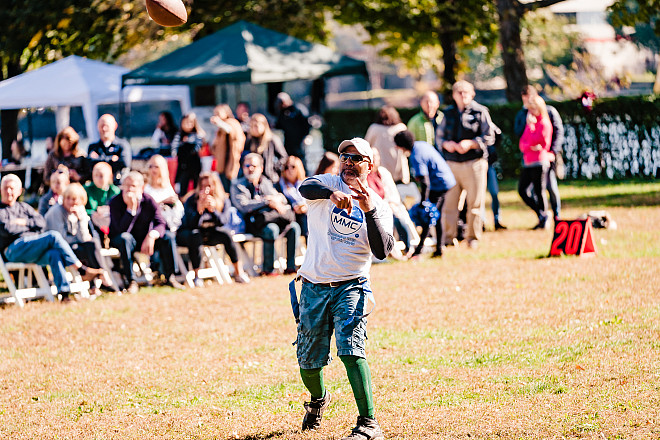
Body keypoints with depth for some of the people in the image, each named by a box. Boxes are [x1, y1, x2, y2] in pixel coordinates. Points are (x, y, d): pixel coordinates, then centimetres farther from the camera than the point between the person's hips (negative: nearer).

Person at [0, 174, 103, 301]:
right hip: (14, 250, -5)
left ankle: (64, 292, -44)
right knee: (53, 236, -26)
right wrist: (31, 226, 2)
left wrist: (24, 222, -3)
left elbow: (41, 222, 14)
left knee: (54, 254, -31)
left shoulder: (23, 207, 28)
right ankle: (82, 270, -27)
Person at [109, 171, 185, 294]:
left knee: (167, 238, -20)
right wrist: (131, 208, -37)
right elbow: (122, 230, -28)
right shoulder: (115, 203, -17)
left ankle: (170, 277, -11)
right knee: (125, 238, -37)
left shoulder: (149, 201, -9)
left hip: (144, 239, 3)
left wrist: (152, 235, -40)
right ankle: (131, 281, -35)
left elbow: (161, 224, -17)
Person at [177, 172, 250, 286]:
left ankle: (238, 272, -16)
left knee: (226, 234, -25)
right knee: (195, 236, -37)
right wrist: (200, 209, -40)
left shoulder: (224, 201, -5)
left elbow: (223, 222, -19)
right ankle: (196, 276, -31)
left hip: (211, 235, 3)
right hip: (188, 233, -3)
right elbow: (192, 225, -24)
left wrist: (212, 209, -35)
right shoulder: (191, 200, -15)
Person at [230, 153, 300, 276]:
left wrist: (276, 199, -9)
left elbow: (283, 199, 16)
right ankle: (268, 269, -26)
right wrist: (267, 202, -18)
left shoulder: (266, 183, 20)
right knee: (271, 229, -34)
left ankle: (291, 266, -14)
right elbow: (244, 206, -13)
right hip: (252, 222, -6)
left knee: (294, 227, -16)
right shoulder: (238, 185, 3)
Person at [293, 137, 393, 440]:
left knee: (351, 350, -22)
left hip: (350, 287, -2)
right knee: (309, 362, 9)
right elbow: (305, 188, -23)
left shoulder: (378, 207, 3)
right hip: (314, 287, 2)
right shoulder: (328, 184, 3)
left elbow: (382, 251, -13)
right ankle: (318, 400, 42)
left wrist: (369, 211, -25)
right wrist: (332, 194, -44)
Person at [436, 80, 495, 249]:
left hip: (474, 163, -3)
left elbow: (489, 138, -2)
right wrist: (446, 144, -4)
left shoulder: (480, 112, 2)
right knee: (449, 202, -2)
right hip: (452, 164, 3)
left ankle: (473, 237, 10)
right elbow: (439, 136, 18)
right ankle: (449, 237, 7)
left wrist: (470, 143, -15)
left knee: (475, 202, -1)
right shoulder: (448, 113, 14)